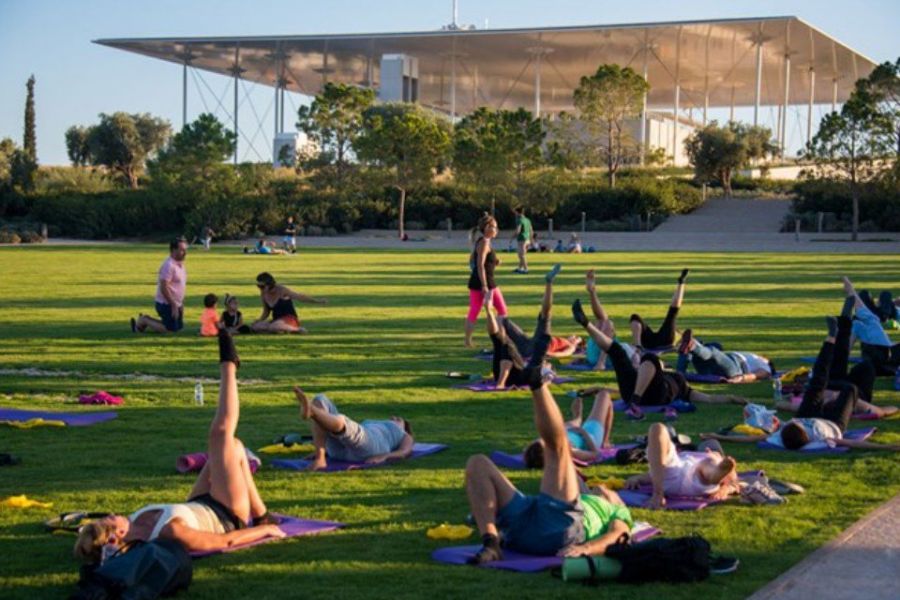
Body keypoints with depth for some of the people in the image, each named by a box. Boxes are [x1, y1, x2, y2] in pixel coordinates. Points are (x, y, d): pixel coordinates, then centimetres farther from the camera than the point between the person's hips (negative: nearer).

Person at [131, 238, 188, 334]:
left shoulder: (180, 265, 10)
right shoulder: (169, 265, -21)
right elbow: (164, 288, -25)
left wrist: (181, 305, 17)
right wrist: (174, 306, -23)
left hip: (175, 304, 9)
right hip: (166, 304, -9)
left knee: (179, 327, 14)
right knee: (171, 330, -7)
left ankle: (145, 320, 22)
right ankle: (143, 321, 8)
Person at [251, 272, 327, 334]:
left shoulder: (281, 290, -12)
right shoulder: (263, 294, 4)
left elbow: (300, 297, -9)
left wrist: (318, 301, -15)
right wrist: (259, 320, -3)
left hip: (289, 320, -6)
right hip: (277, 321, 6)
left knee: (274, 327, -38)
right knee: (255, 327, -18)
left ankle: (296, 329, -13)